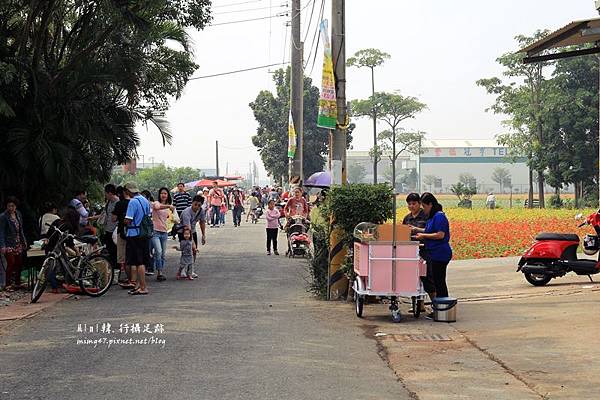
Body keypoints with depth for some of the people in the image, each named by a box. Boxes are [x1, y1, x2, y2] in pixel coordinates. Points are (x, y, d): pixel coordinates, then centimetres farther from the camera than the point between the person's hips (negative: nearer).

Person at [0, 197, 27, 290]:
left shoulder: (18, 214, 10)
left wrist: (24, 241, 19)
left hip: (18, 244, 6)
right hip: (9, 245, -6)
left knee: (19, 264, 6)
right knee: (11, 264, -9)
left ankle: (17, 283, 18)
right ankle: (8, 285, -1)